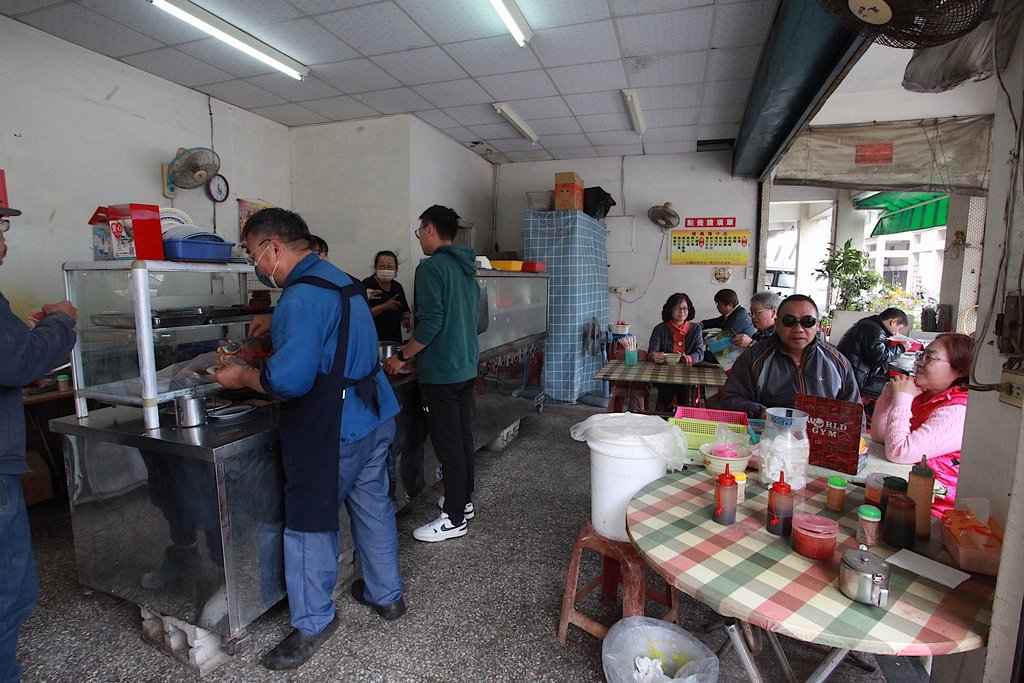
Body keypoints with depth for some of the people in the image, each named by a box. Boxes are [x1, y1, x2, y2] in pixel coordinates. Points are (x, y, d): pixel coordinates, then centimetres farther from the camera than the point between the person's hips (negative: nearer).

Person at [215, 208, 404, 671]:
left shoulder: (302, 295, -20)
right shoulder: (339, 278, 11)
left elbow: (288, 379, -27)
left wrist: (242, 377, -9)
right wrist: (277, 323, 25)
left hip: (333, 432, -9)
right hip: (376, 415, 10)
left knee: (309, 523, 8)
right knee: (372, 505, 20)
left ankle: (312, 623, 25)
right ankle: (386, 595, 37)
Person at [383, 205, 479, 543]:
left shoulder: (431, 268, -14)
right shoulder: (467, 269, 13)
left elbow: (431, 323, -22)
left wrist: (402, 357, -10)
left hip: (441, 372, -9)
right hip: (467, 367, 9)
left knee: (448, 445, 0)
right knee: (463, 438, 18)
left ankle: (454, 519, 11)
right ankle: (464, 500, 32)